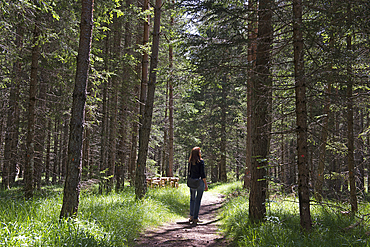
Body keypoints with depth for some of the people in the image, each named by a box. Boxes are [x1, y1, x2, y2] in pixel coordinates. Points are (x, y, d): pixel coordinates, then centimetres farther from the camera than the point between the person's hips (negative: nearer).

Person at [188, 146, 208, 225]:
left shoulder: (190, 162, 3)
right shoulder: (201, 161, -12)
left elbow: (189, 173, 8)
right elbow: (202, 174, -13)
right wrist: (206, 184, -7)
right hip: (200, 182, -5)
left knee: (192, 199, 19)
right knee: (198, 200, 3)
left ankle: (191, 216, 19)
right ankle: (195, 218, 5)